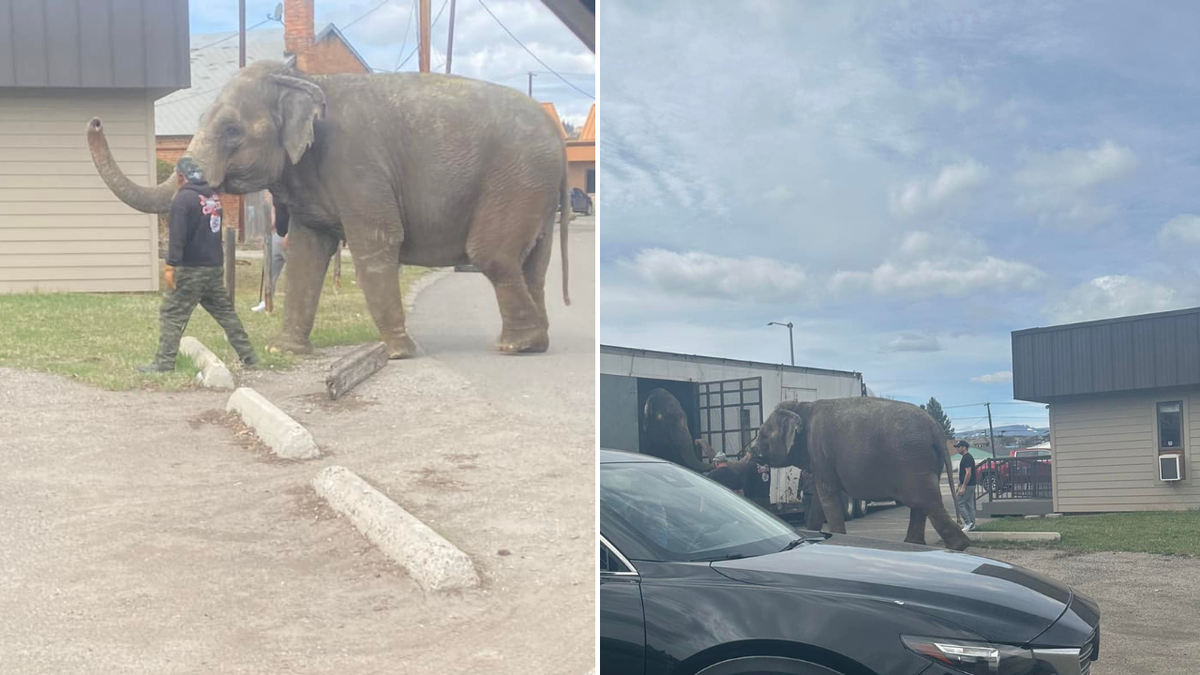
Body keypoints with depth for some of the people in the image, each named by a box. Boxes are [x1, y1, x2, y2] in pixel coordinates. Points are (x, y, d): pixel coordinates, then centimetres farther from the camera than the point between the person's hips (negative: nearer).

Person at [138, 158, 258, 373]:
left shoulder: (183, 198, -13)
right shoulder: (213, 196, 11)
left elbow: (177, 235, -19)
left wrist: (171, 265, -19)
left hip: (191, 269, -7)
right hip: (215, 266, 7)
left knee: (172, 315, -4)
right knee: (225, 311, 15)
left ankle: (164, 364, -7)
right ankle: (247, 355, 15)